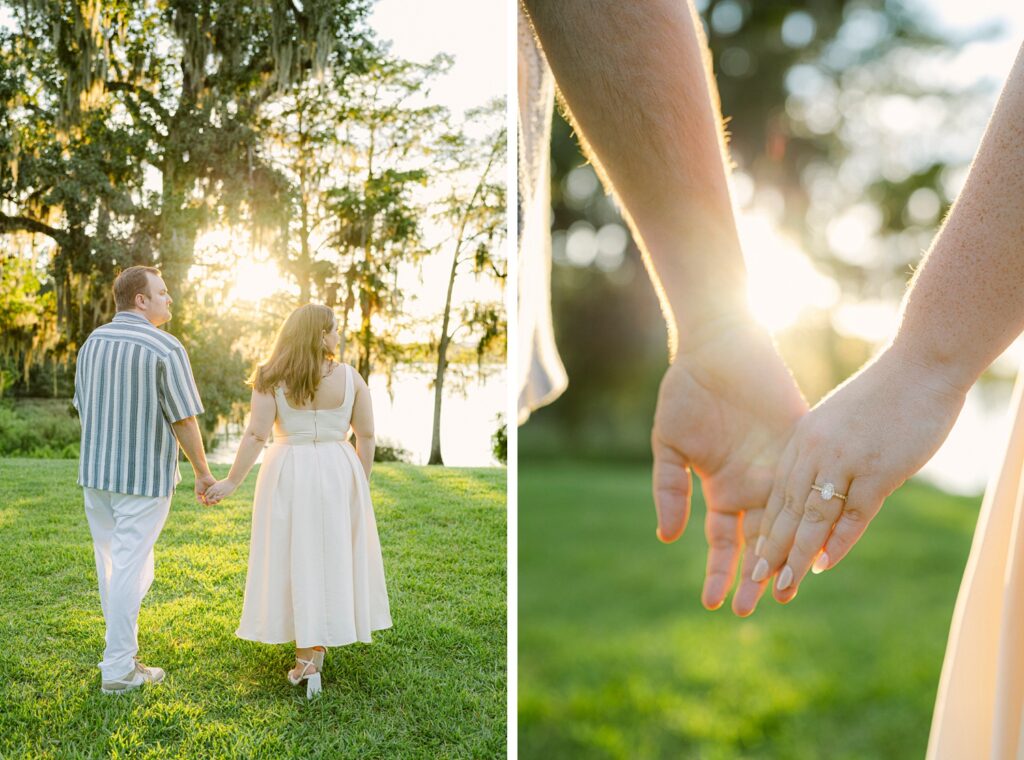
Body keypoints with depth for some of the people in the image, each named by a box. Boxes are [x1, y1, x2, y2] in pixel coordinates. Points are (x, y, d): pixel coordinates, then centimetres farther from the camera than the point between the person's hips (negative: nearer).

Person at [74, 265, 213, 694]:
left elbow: (84, 409, 13)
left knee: (111, 566, 17)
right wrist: (203, 472, -1)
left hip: (95, 474, 7)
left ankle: (122, 650, 29)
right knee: (131, 570, 0)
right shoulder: (165, 348, -15)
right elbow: (184, 419, -13)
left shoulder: (92, 343, 6)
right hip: (143, 477, -7)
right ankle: (119, 669, 6)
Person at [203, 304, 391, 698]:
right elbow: (366, 436, 0)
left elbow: (256, 435, -11)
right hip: (338, 473, 1)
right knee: (335, 557, 12)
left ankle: (308, 657, 8)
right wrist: (361, 483, 12)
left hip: (288, 474, 0)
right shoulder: (350, 377, -2)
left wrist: (232, 482, -5)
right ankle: (315, 651, 19)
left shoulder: (271, 379, -5)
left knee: (296, 558, 7)